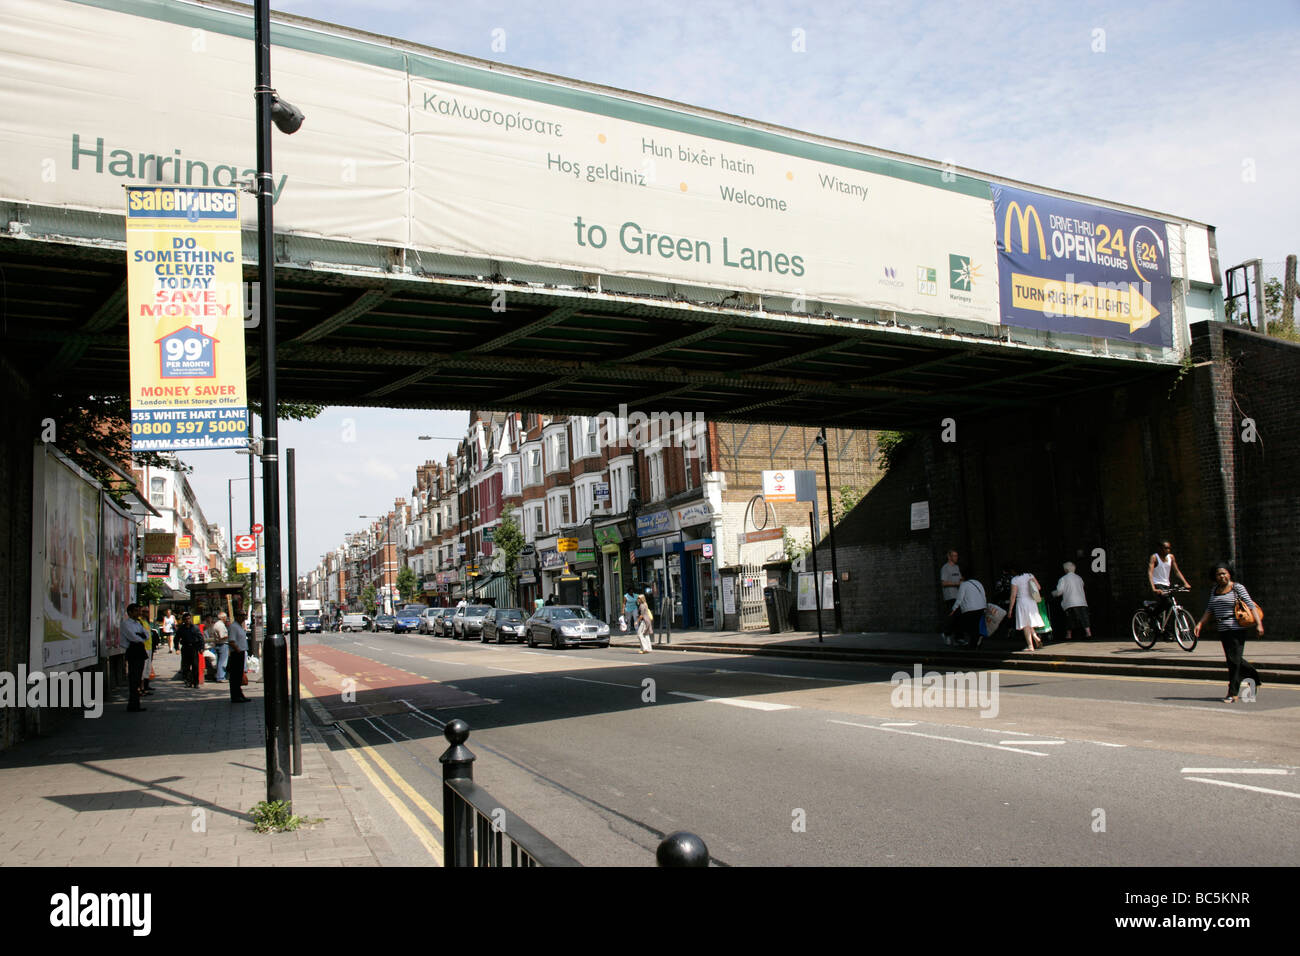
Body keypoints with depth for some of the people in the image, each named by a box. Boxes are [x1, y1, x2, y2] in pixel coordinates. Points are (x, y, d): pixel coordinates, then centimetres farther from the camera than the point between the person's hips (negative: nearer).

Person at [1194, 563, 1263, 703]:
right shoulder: (1214, 590, 15)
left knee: (1234, 659, -8)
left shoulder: (1237, 588, -3)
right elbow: (1209, 610, 19)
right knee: (1232, 659, 10)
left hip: (1237, 628, -6)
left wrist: (1259, 624, -17)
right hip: (1223, 630, 6)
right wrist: (1200, 623, 7)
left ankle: (1233, 693, -5)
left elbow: (1251, 606, -8)